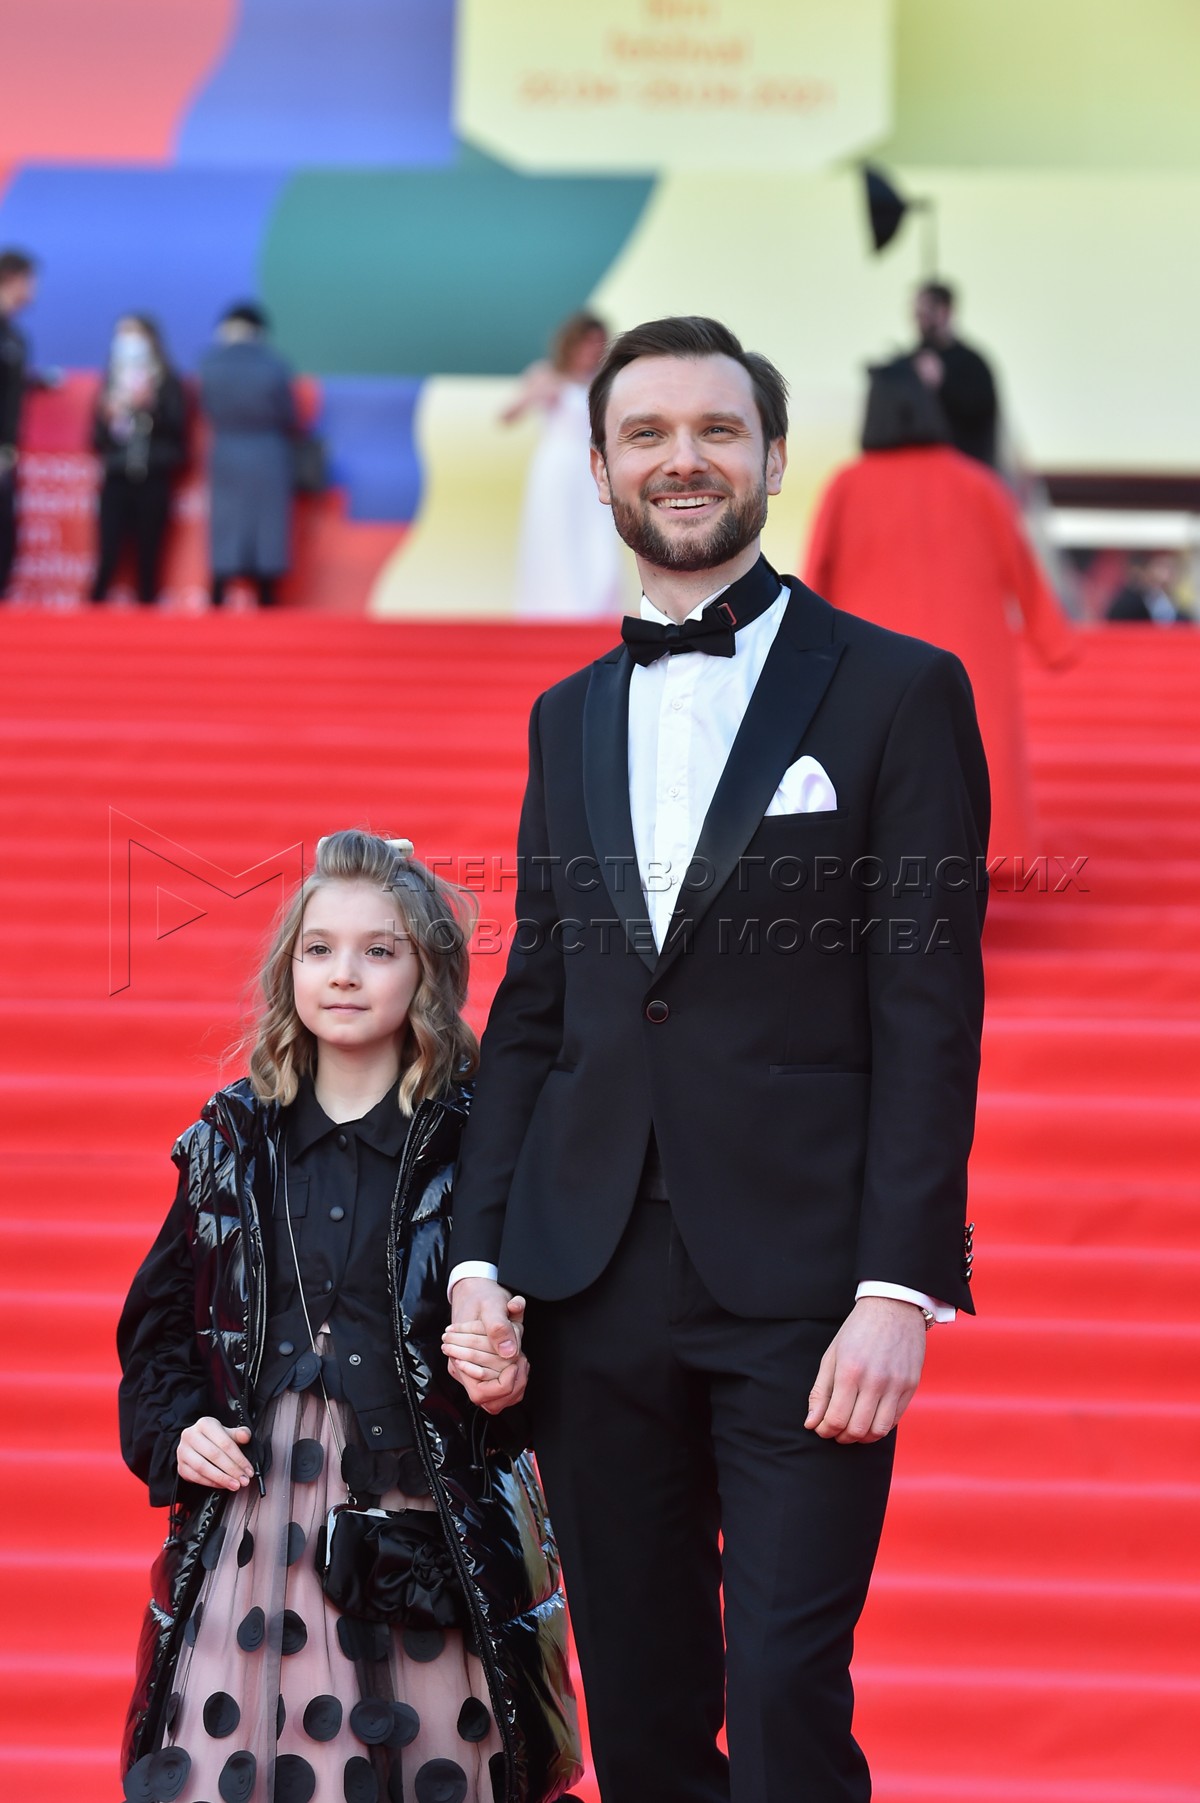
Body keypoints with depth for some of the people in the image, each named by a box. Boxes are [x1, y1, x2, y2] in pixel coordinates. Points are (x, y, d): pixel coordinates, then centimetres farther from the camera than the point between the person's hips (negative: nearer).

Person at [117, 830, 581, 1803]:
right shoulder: (235, 1139, 9)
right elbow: (160, 1321, 16)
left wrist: (511, 1378, -19)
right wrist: (174, 1432, 0)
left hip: (421, 1514, -2)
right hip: (253, 1513, 3)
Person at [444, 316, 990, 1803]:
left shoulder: (899, 690, 1)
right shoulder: (568, 718, 17)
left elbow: (931, 1013, -5)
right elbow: (531, 1009, 16)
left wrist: (900, 1289, -13)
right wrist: (480, 1256, 5)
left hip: (800, 1283, -4)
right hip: (597, 1286, 5)